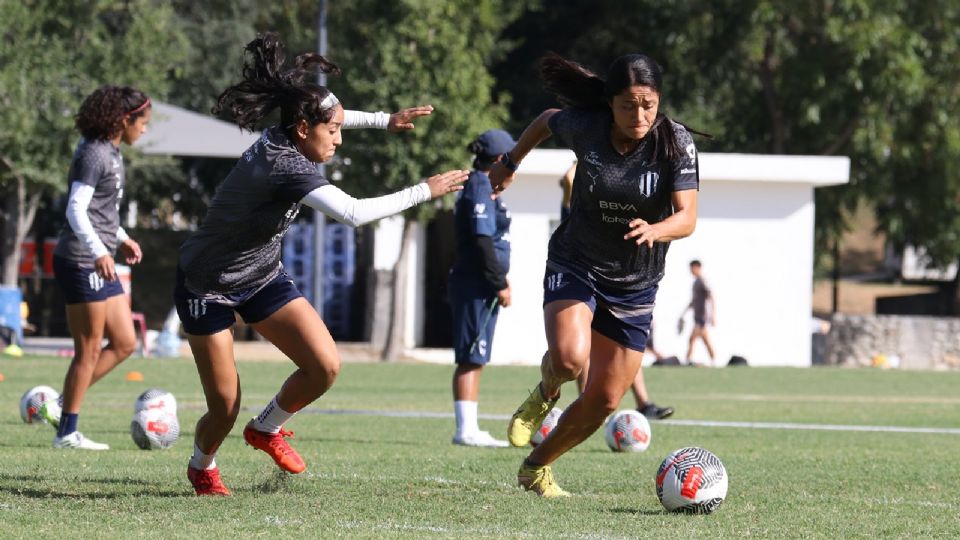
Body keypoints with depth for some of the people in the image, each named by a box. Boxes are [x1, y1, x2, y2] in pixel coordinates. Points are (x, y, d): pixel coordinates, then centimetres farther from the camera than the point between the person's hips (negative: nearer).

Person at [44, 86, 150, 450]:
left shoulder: (111, 153, 14)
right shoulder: (94, 154, -15)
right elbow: (76, 209, -22)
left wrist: (121, 238, 22)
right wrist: (99, 252, -33)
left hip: (100, 264, 10)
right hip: (81, 263, -10)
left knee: (125, 343, 9)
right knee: (89, 351, -4)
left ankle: (63, 408, 13)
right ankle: (67, 433, 4)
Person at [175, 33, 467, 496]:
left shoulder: (282, 140, -5)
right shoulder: (286, 167, -32)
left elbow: (324, 115, 20)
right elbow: (353, 213, -41)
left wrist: (385, 120, 10)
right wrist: (424, 192, -33)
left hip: (262, 278, 8)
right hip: (207, 286, -8)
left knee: (325, 365, -9)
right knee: (225, 406, -4)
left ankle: (266, 429, 17)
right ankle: (201, 466, 29)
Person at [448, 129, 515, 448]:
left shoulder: (480, 186, 18)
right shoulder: (480, 188, -13)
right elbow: (482, 240, -19)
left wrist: (500, 279, 20)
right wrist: (500, 283, -16)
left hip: (480, 286, 10)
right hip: (477, 285, -10)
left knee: (474, 359, 10)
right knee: (471, 359, -9)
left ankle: (468, 429, 12)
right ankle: (466, 430, -9)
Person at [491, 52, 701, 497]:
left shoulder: (676, 142, -16)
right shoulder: (584, 127, -14)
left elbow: (687, 217, -23)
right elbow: (546, 121, 9)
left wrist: (654, 230, -45)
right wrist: (510, 163, 23)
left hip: (635, 284, 1)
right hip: (576, 265, -1)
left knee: (603, 401, 3)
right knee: (570, 358, -31)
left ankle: (536, 468, 27)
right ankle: (545, 393, 6)